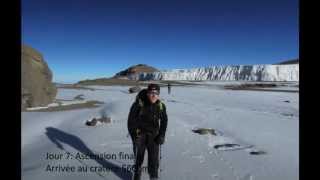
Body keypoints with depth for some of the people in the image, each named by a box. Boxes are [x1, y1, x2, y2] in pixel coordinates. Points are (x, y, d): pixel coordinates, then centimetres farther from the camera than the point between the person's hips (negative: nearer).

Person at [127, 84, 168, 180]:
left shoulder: (161, 106, -9)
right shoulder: (139, 103, -20)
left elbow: (164, 121, 5)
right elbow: (131, 119, -11)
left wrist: (161, 135, -2)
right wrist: (134, 135, -12)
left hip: (153, 135, 2)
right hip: (139, 134, -1)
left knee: (154, 158, -1)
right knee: (138, 157, 15)